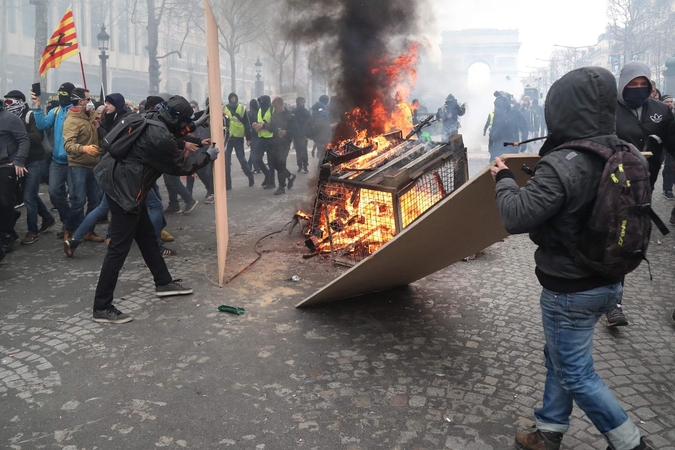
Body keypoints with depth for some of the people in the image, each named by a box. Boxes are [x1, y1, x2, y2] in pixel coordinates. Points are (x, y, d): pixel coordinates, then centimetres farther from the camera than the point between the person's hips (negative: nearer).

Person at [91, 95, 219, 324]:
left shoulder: (151, 119, 5)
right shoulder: (161, 138, -22)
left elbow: (176, 135, 23)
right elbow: (180, 166, -8)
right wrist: (207, 156, 4)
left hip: (119, 181, 10)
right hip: (123, 189, -10)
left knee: (147, 236, 19)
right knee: (119, 247, -6)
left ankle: (163, 282, 33)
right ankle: (102, 308, 1)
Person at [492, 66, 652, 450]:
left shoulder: (562, 165, -26)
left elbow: (516, 217, -23)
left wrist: (504, 178, -6)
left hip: (571, 290, -8)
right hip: (609, 281, 8)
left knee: (576, 373, 10)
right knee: (560, 358, 23)